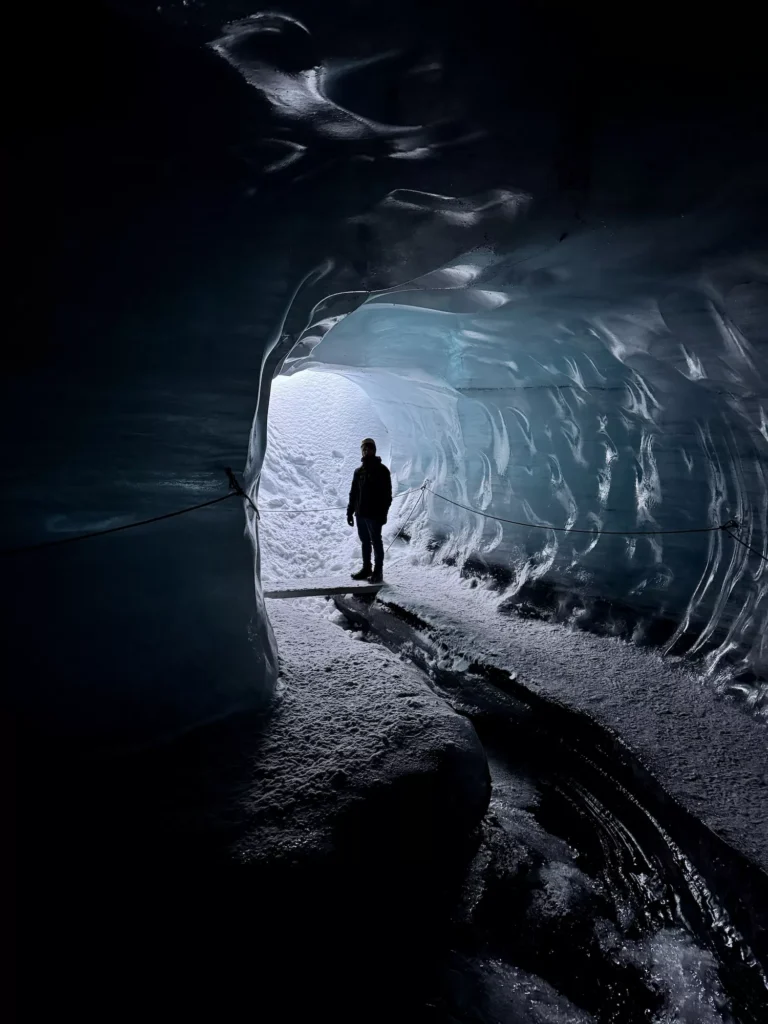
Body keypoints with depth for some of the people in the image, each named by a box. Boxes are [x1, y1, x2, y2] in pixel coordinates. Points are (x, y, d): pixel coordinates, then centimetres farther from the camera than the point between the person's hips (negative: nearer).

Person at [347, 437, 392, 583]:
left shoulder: (381, 470, -4)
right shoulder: (359, 471, 13)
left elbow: (387, 494, -9)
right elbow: (353, 493, 17)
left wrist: (383, 513, -16)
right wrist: (350, 511, 12)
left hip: (375, 514, -6)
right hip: (360, 513, 6)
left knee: (376, 541, 0)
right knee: (365, 541, 12)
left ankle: (378, 571, 5)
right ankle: (366, 568, 22)